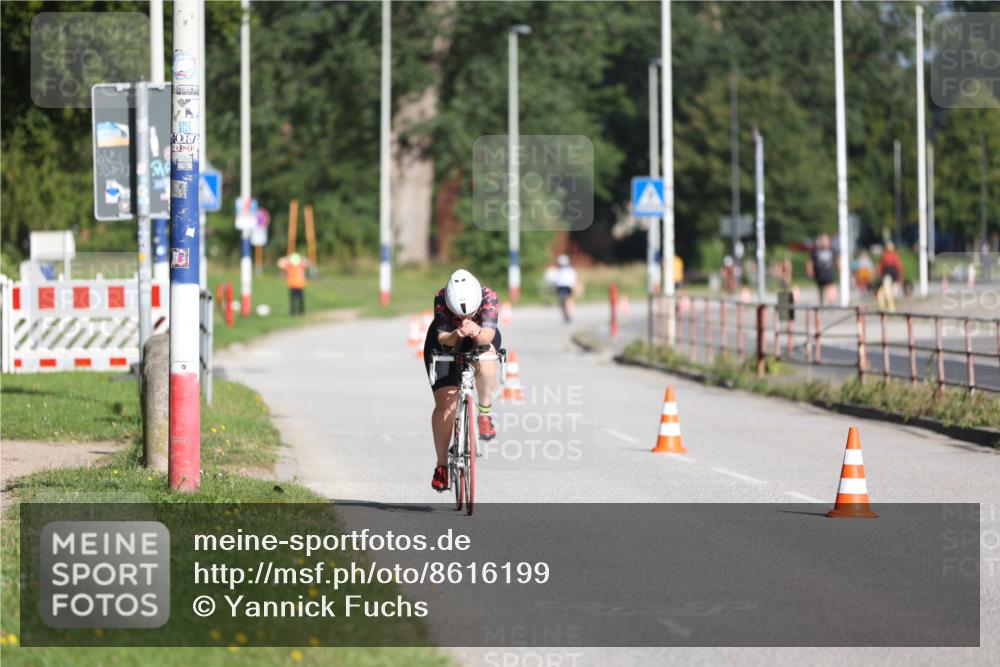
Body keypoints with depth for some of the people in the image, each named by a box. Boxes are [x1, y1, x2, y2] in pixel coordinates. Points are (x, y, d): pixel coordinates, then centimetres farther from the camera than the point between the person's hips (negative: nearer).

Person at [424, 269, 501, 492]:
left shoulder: (489, 296, -33)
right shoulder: (441, 298, -32)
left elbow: (489, 333, -42)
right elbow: (442, 337, -34)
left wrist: (478, 332, -64)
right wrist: (455, 335, -55)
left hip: (481, 340, 0)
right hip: (446, 343, 0)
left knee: (485, 362, -38)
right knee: (445, 404, -11)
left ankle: (485, 413, -16)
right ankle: (441, 466, 2)